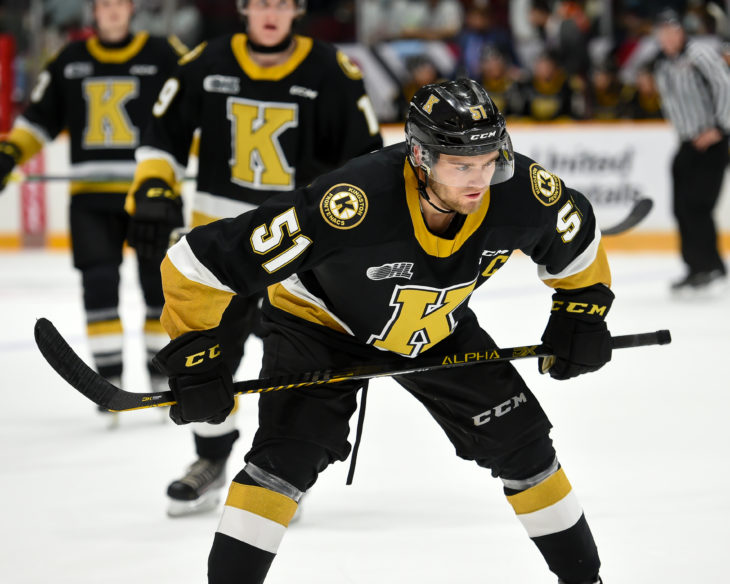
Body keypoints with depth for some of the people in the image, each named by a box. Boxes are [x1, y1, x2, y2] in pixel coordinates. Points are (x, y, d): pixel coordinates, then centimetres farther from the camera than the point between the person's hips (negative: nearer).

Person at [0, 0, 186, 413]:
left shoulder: (165, 56, -2)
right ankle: (109, 373, 3)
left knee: (158, 282, 3)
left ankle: (162, 371, 16)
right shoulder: (70, 62, 10)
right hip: (92, 193, 2)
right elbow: (40, 118, 15)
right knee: (99, 283, -4)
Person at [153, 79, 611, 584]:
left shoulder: (521, 192, -30)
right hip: (322, 321, -4)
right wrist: (196, 357, -34)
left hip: (438, 325, 4)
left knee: (523, 445, 3)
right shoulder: (352, 204, -44)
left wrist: (582, 312, 0)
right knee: (286, 457, -22)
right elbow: (198, 263, -38)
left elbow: (577, 238, -1)